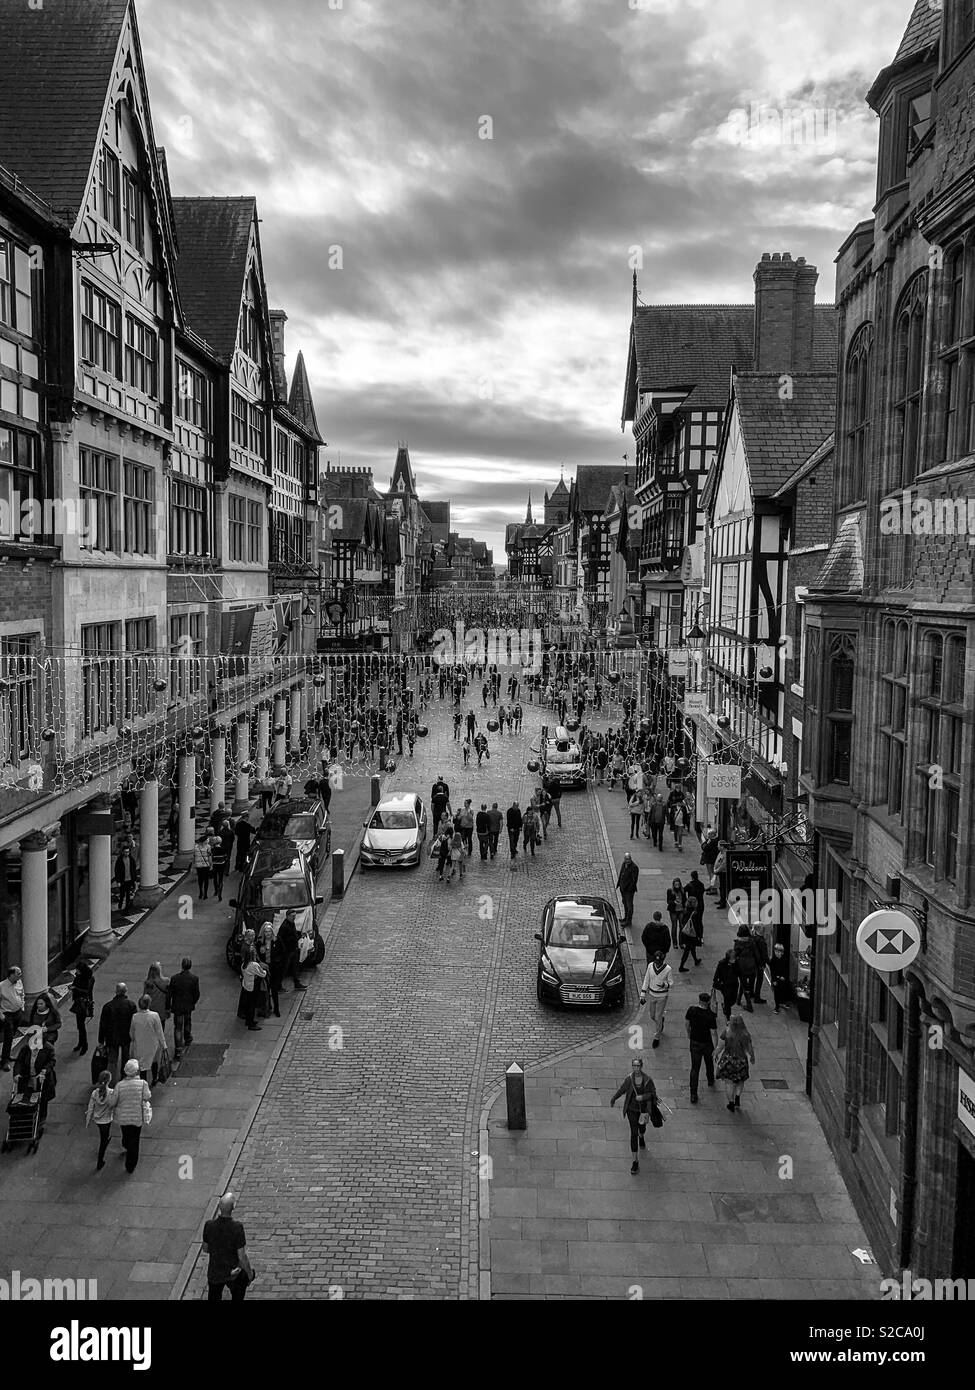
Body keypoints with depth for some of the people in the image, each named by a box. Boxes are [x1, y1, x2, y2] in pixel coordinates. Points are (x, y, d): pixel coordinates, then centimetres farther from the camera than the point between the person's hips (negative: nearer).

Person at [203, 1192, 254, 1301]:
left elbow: (205, 1250, -2)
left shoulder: (209, 1225, -19)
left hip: (214, 1273, 2)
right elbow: (242, 1257, -20)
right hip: (234, 1273, -2)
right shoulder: (237, 1228, -28)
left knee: (213, 1299, 20)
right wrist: (250, 1273, -3)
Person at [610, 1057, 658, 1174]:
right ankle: (635, 1161, -2)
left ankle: (641, 1137, 66)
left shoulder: (648, 1079, -20)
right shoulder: (629, 1079, -18)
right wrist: (614, 1099, 9)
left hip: (644, 1109, 1)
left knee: (641, 1126, 28)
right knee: (633, 1133, -7)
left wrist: (643, 1096, -27)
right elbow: (622, 1090, -1)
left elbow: (653, 1093, -10)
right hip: (632, 1109, -1)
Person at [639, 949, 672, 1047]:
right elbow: (646, 980, 0)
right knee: (651, 1015, 14)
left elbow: (671, 982, -7)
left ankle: (657, 1038, 18)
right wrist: (642, 995, 0)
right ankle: (661, 1020, 49)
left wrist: (665, 985, -31)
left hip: (662, 996, -4)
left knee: (658, 1017, 1)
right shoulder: (650, 966, -9)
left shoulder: (668, 969, -19)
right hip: (652, 994, 4)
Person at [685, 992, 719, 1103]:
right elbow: (713, 1033, -20)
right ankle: (710, 1080, 53)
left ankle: (693, 1095, 3)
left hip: (694, 1043, 2)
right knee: (709, 1063, 27)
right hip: (707, 1044, -2)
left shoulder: (692, 1010, -13)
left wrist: (688, 1033, 22)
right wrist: (716, 1048, -11)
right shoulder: (711, 1015, -24)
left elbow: (686, 1023, 3)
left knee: (695, 1068, 6)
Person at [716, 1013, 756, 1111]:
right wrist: (752, 1056, 12)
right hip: (741, 1060, 0)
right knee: (740, 1081, 25)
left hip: (727, 1059, 0)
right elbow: (749, 1049, -8)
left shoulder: (726, 1032, -17)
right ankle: (737, 1097, 10)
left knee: (729, 1082, 15)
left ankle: (731, 1103, 23)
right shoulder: (746, 1034, -17)